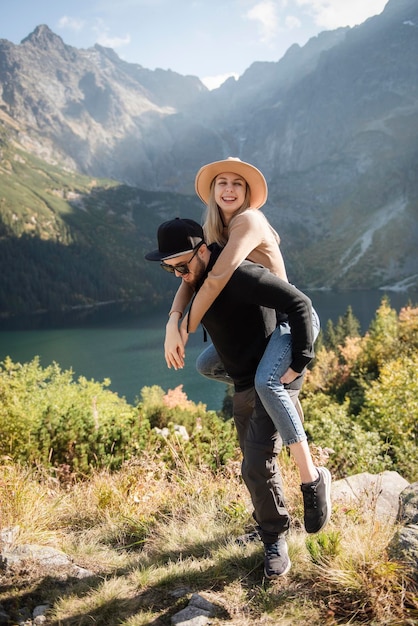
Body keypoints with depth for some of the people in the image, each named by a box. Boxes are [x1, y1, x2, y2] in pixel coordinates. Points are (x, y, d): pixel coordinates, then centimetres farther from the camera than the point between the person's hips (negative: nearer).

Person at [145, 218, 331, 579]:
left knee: (257, 467, -12)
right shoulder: (199, 281, 3)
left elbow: (299, 303, -25)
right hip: (243, 387, 9)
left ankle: (275, 539, 12)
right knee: (256, 466, 15)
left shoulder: (240, 275, -24)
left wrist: (300, 362, -26)